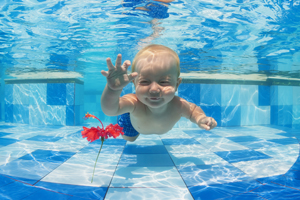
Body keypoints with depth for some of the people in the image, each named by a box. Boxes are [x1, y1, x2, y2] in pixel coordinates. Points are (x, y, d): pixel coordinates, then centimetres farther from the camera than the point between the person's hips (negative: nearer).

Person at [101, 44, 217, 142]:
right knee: (129, 138, 32)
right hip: (133, 119, -2)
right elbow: (110, 110, -72)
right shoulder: (134, 104, -52)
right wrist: (113, 89, -94)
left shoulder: (179, 106, -43)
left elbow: (193, 110, -19)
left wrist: (200, 118, -43)